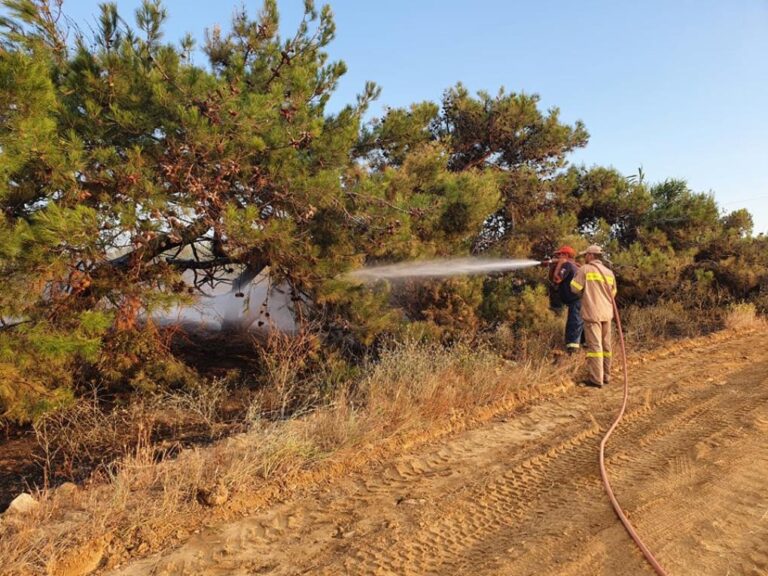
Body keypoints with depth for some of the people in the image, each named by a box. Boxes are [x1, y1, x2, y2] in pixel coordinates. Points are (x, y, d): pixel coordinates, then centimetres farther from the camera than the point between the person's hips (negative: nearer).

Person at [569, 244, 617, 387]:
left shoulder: (585, 269, -6)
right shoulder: (609, 272, 11)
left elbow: (575, 288, -8)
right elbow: (613, 294, 17)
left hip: (592, 313, -6)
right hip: (607, 313, 6)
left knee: (594, 345, -5)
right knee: (605, 345, 14)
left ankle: (596, 379, -5)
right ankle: (606, 376, 21)